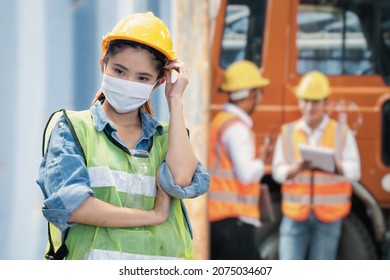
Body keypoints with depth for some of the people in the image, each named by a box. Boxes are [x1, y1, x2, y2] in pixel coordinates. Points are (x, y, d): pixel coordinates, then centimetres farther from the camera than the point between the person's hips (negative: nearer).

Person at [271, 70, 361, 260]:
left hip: (329, 216, 0)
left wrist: (335, 166, -27)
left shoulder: (342, 133, 6)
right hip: (295, 215, 0)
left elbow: (354, 171, -4)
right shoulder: (287, 133, 9)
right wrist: (297, 168, -21)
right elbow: (278, 171, 1)